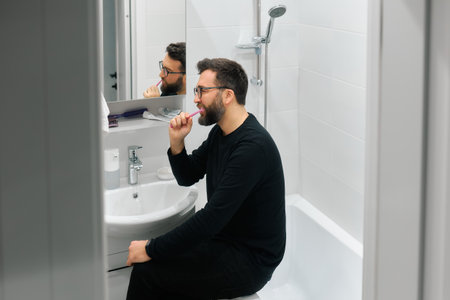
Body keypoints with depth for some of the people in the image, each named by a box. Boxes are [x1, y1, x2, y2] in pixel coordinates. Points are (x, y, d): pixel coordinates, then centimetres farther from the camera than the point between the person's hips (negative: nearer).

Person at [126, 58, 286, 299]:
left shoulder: (252, 147, -25)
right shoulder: (220, 132, 7)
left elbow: (212, 217, -28)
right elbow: (187, 177, 17)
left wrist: (152, 249, -23)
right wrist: (176, 142, -4)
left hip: (250, 262, -9)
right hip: (223, 241, 9)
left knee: (147, 271, -17)